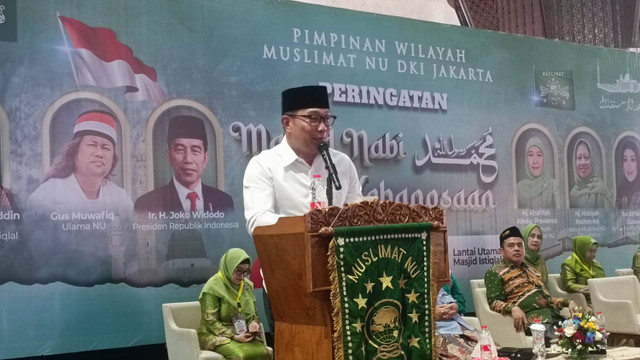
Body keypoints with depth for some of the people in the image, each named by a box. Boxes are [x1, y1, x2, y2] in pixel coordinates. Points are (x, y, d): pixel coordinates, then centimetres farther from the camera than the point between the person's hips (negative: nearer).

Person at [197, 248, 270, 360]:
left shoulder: (247, 285, 11)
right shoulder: (213, 287, -8)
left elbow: (254, 314, 19)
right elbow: (210, 322, -11)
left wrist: (253, 323, -5)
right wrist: (234, 336, -19)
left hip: (244, 334, 5)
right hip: (218, 335, -5)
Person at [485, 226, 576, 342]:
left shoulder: (531, 270, 30)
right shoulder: (495, 273, 6)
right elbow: (493, 302, -5)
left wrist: (567, 302, 15)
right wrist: (513, 308, -25)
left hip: (553, 314, 8)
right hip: (531, 316, -8)